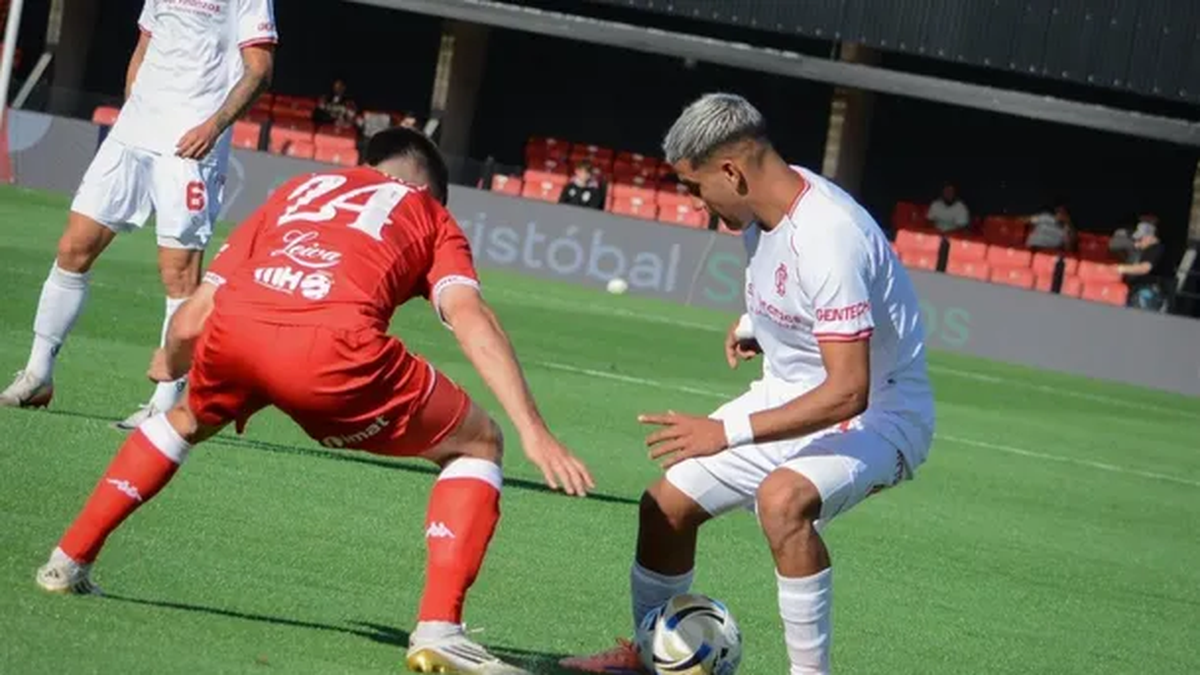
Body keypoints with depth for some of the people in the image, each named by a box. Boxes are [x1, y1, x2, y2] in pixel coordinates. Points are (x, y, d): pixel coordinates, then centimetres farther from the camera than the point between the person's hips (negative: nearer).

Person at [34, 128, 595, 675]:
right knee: (476, 446, 19)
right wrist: (533, 431, 0)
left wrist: (169, 364, 54)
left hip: (234, 329, 4)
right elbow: (470, 317, 7)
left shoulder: (300, 190, 36)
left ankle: (69, 561, 41)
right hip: (332, 347, -4)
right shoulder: (430, 216, 29)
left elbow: (190, 322, 32)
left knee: (189, 419, 40)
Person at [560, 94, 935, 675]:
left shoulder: (828, 239, -31)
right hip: (791, 395, 9)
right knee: (665, 505, 9)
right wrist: (757, 325, 5)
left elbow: (847, 393, -33)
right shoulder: (772, 198, -3)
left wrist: (728, 431, -32)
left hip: (875, 414, -9)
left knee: (782, 498, -38)